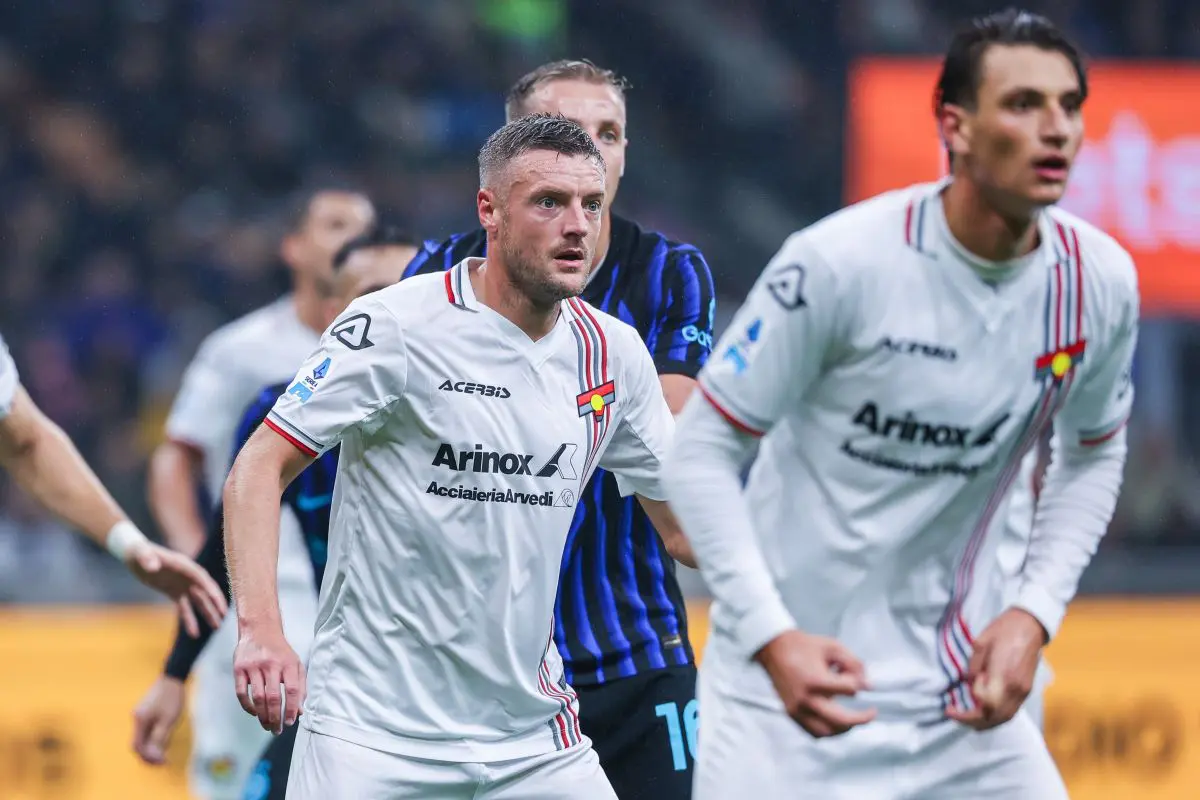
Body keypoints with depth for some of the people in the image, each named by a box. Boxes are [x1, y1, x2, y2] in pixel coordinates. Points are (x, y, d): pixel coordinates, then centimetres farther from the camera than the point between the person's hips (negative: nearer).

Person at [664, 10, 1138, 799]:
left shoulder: (1101, 281, -5)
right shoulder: (840, 263, -19)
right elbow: (703, 447, -13)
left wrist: (1035, 614, -1)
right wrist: (771, 635, -22)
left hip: (962, 688, 5)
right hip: (790, 676, -4)